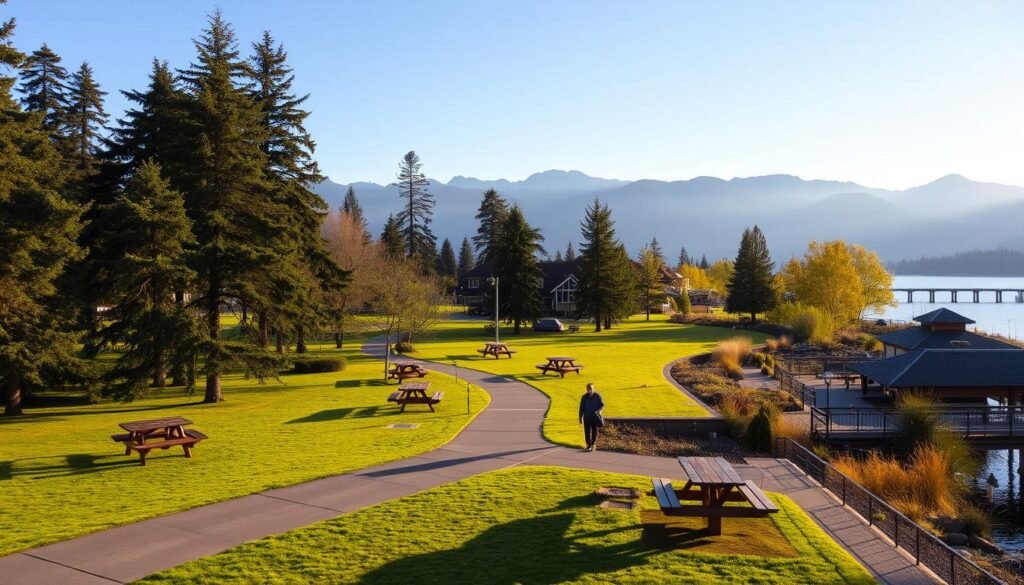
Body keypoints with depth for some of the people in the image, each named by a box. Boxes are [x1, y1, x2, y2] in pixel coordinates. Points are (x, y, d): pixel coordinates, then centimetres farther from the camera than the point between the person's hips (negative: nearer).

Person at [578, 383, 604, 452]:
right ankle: (589, 445, 8)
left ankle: (593, 445, 15)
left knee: (594, 431, 0)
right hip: (587, 417, 1)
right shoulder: (584, 397, 1)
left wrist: (597, 411, -18)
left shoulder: (597, 396, -4)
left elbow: (602, 405, 0)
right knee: (587, 431, -2)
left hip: (595, 417, -1)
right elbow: (581, 408, 6)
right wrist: (580, 418, 4)